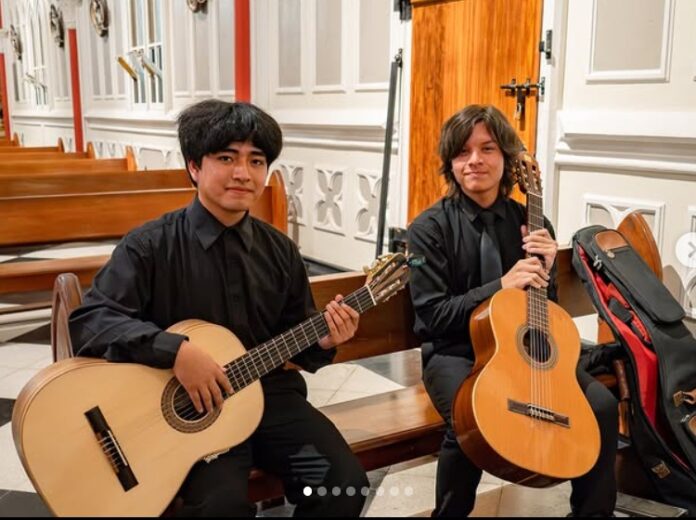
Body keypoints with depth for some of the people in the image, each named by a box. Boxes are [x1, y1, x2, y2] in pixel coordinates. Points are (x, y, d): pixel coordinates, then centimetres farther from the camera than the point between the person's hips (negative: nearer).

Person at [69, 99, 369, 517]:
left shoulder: (281, 251, 8)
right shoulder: (152, 246, -6)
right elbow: (88, 321, -16)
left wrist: (322, 342, -7)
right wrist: (176, 350, -28)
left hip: (270, 396, 4)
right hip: (187, 407, -4)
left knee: (345, 484, -14)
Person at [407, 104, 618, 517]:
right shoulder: (430, 228, -8)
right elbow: (433, 315, -13)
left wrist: (544, 272, -12)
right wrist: (502, 286, -23)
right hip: (455, 353, -4)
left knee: (602, 405, -15)